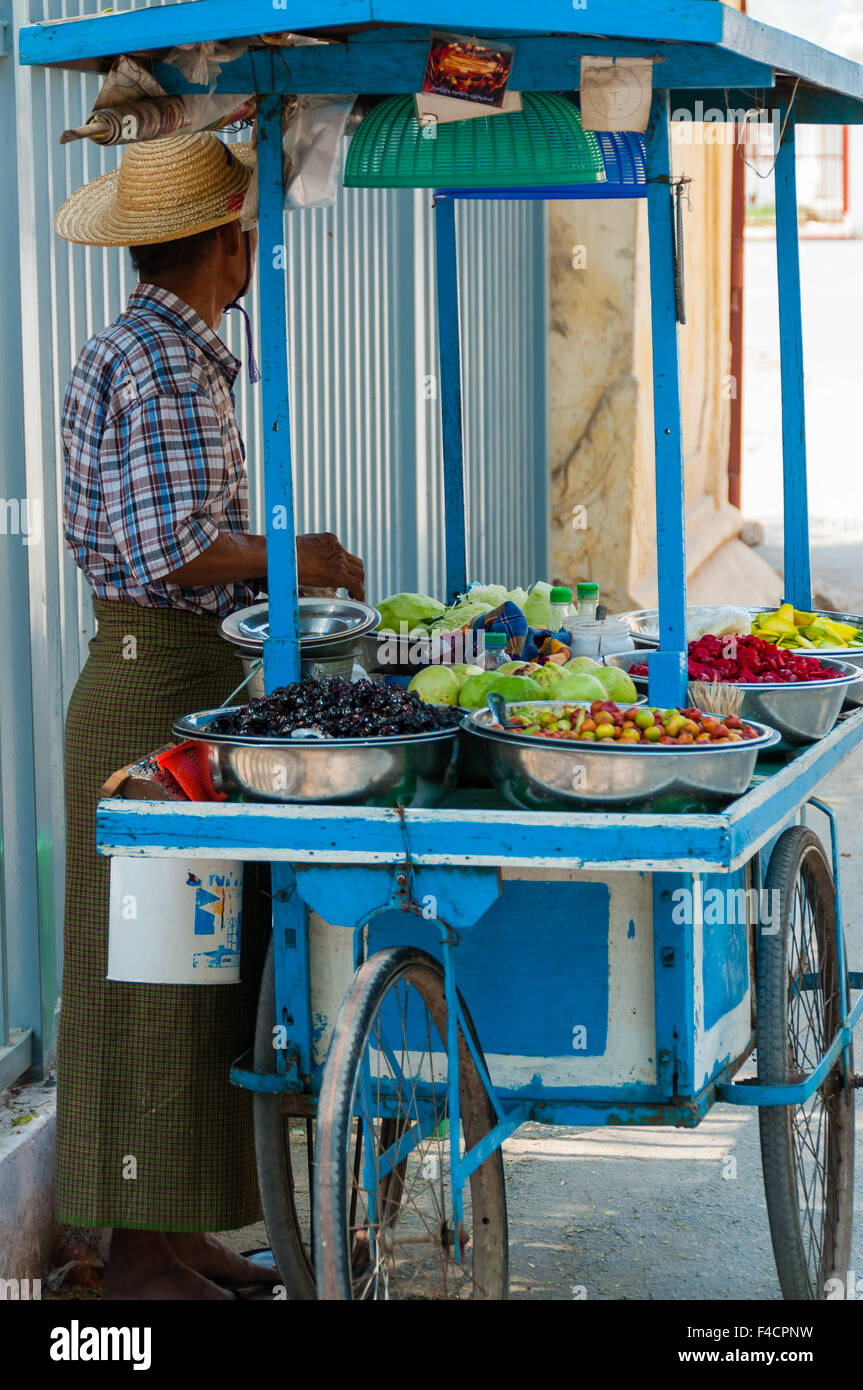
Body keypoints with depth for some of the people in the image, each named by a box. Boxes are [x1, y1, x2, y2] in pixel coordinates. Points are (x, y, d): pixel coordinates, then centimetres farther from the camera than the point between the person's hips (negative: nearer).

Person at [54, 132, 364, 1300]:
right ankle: (141, 1253, 2)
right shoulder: (165, 366, -16)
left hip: (184, 678, 10)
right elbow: (167, 553, -24)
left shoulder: (153, 351, 16)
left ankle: (178, 1227, 20)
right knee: (153, 975, -5)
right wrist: (287, 556, -11)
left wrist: (275, 571, 18)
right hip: (157, 688, -10)